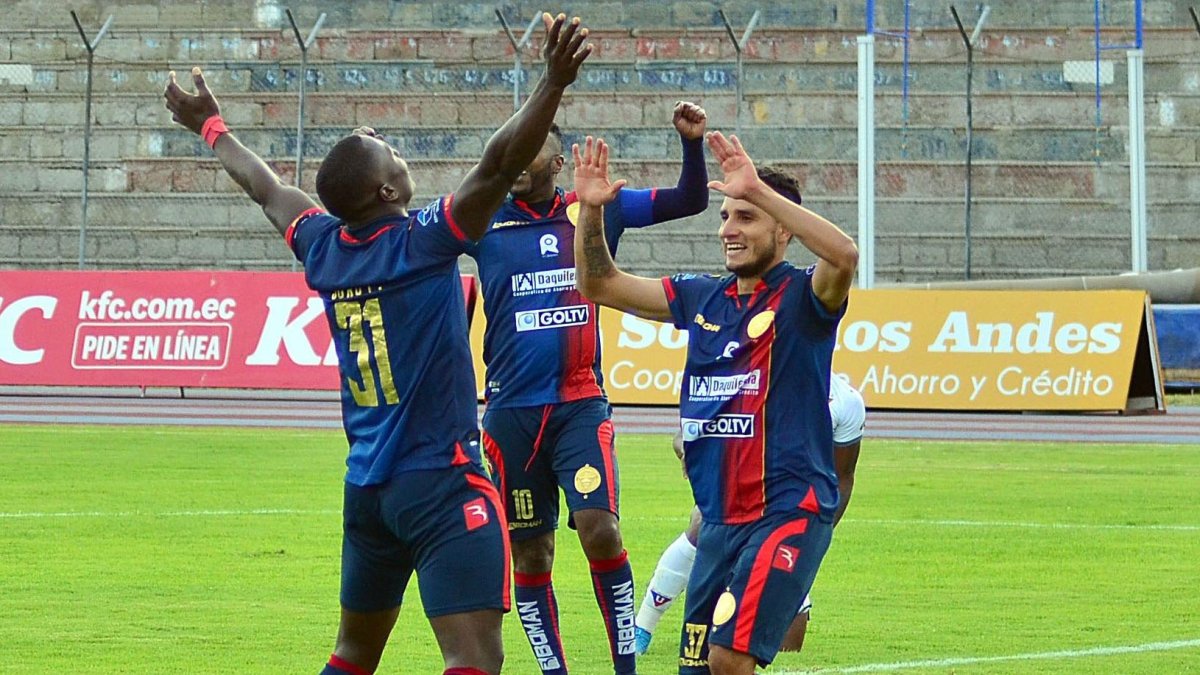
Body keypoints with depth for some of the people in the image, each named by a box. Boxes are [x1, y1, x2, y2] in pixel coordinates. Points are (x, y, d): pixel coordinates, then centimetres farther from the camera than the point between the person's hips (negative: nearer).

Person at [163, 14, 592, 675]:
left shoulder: (324, 248, 6)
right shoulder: (422, 241, -12)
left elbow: (268, 189, 24)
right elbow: (498, 167, -25)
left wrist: (213, 127, 41)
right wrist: (553, 84, -31)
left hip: (365, 489, 8)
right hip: (443, 486, -8)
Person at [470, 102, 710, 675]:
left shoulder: (598, 209, 5)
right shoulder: (485, 219, 4)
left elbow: (689, 200, 11)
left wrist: (692, 143, -6)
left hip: (581, 406, -1)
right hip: (511, 412, 1)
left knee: (599, 527, -17)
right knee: (530, 553, 5)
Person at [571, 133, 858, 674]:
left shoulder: (800, 298, -5)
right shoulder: (702, 299, 13)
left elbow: (843, 255, -28)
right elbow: (600, 285, 16)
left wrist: (758, 191, -32)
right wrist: (590, 210, 0)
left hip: (788, 510, -7)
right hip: (721, 517, 7)